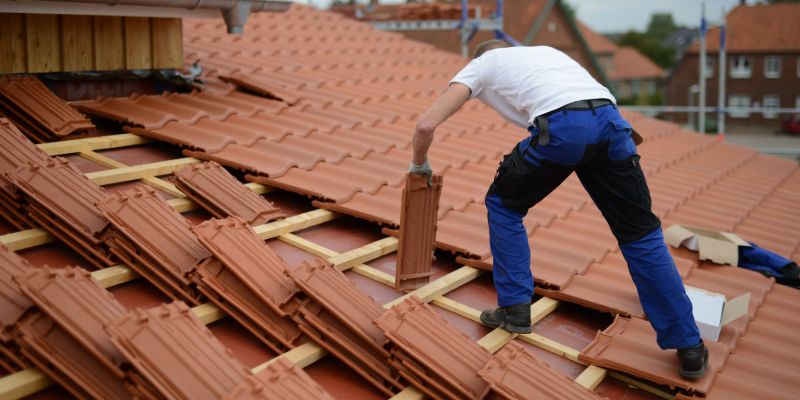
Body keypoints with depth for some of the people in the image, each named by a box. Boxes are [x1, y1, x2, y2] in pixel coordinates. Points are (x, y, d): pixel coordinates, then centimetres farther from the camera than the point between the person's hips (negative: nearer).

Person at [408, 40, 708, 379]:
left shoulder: (481, 65, 28)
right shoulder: (542, 51, 42)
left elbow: (426, 125, 17)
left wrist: (419, 164, 34)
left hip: (560, 126, -4)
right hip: (609, 120, 5)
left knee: (503, 205, 24)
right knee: (640, 233, 15)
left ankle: (515, 310, 24)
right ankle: (689, 348, 18)